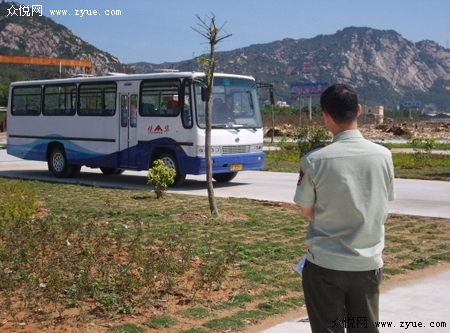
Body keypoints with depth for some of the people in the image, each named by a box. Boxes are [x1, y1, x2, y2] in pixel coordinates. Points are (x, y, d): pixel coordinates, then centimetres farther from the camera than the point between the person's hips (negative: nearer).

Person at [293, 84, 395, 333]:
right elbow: (384, 203, 7)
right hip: (369, 263, 3)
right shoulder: (383, 155, -4)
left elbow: (306, 211, -4)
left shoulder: (314, 160, -15)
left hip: (326, 264, -3)